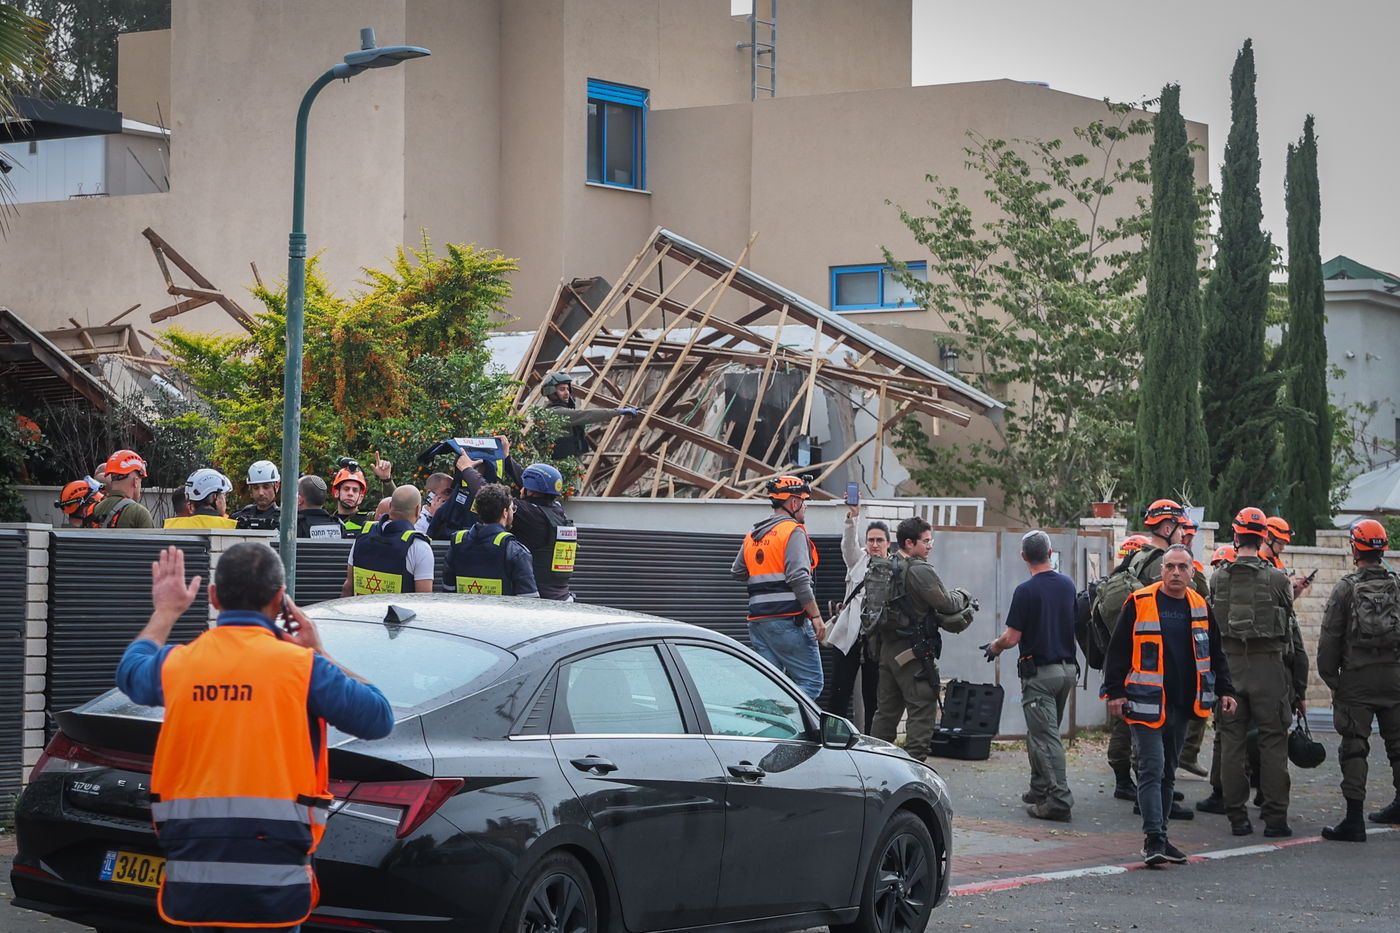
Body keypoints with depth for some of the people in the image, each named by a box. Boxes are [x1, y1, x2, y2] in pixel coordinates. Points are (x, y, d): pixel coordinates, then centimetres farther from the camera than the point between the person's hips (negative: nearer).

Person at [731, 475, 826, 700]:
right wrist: (816, 616, -15)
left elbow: (738, 572, 27)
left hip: (758, 620, 8)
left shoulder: (753, 535, 17)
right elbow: (799, 578, -16)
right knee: (811, 682, -5)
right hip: (789, 619, -8)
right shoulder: (793, 532, -6)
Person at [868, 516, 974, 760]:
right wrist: (961, 596, 8)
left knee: (887, 709, 16)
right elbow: (947, 603, -13)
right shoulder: (920, 570, -15)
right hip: (913, 652, -9)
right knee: (923, 708, -4)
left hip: (887, 648, 9)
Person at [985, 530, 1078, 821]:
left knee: (1046, 738, -7)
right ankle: (1040, 791, 25)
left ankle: (1059, 800, -13)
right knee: (1042, 733, 19)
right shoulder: (1068, 585, 6)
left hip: (1039, 672, -7)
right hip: (1068, 669, 7)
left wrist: (994, 647, 7)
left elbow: (1012, 638, -13)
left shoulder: (1026, 591, -15)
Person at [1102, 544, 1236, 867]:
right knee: (1152, 768, -11)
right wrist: (1115, 692, -9)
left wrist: (1225, 691, 10)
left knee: (1168, 773, 11)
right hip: (1146, 703, -5)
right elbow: (1118, 650, -4)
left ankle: (1158, 838, 18)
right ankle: (1153, 838, -11)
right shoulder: (1139, 603, -5)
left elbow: (1215, 654, 18)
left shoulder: (1201, 607, 9)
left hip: (1181, 705, 5)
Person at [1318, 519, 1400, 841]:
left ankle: (1354, 819, -10)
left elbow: (1330, 636, -5)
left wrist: (1329, 676, 3)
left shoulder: (1346, 587, -5)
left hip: (1356, 678, -4)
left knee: (1354, 747, -4)